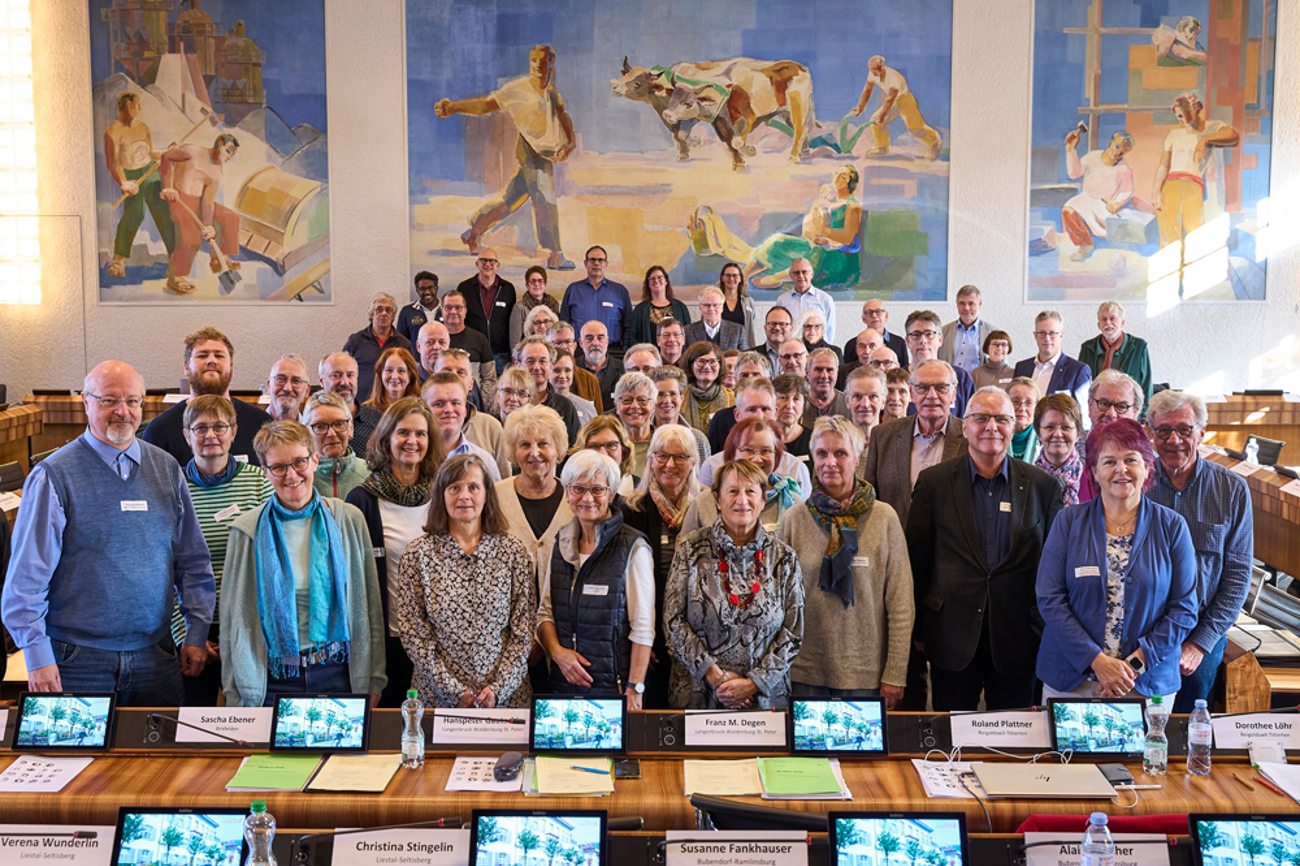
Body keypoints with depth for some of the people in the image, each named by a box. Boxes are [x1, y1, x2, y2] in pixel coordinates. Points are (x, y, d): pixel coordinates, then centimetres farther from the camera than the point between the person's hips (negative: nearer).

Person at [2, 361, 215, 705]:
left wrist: (197, 633, 7)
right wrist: (38, 657, -11)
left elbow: (193, 561, 11)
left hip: (155, 656, 4)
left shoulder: (167, 469, 7)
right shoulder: (54, 476, -6)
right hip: (77, 660, -3)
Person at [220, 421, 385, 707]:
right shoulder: (248, 530, -3)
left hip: (338, 675, 1)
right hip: (274, 680, -1)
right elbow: (235, 616, 0)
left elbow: (370, 606, 4)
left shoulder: (349, 520, 0)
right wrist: (240, 696, -3)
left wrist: (373, 682, 2)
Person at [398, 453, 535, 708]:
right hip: (438, 696, -1)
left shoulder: (513, 551, 1)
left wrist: (497, 689, -9)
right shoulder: (418, 553, -2)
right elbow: (413, 634, -3)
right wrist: (454, 692, -10)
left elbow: (523, 632, 1)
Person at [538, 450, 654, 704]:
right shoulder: (562, 543, 8)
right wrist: (556, 650, -6)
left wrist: (634, 690, -15)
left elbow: (643, 630, -10)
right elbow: (545, 612, 13)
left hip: (613, 686, -4)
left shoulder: (633, 549, -9)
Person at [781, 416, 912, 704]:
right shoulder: (794, 519, 1)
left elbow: (900, 604, -2)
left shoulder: (884, 518, -3)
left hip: (865, 673, -1)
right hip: (804, 673, 1)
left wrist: (895, 675, -4)